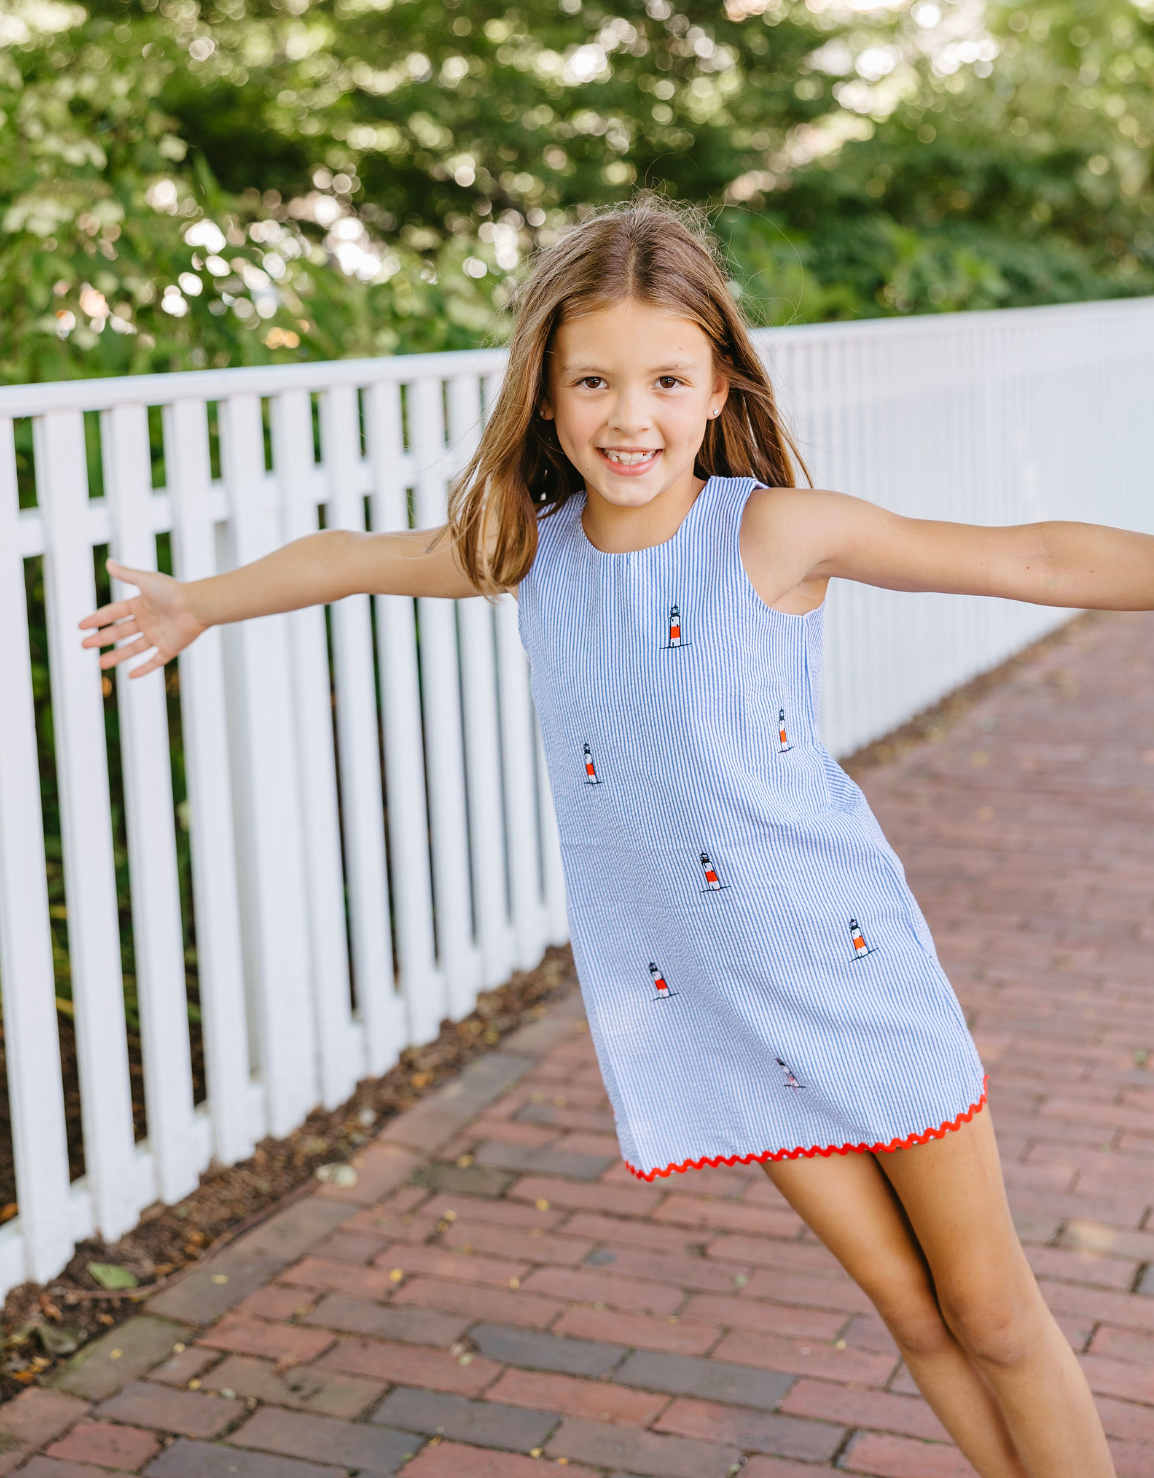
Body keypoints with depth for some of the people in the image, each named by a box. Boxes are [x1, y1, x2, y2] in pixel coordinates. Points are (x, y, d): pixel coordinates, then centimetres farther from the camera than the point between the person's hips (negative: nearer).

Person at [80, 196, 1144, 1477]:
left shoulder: (772, 530, -14)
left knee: (990, 1310, 8)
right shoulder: (533, 549, -1)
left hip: (852, 962, -3)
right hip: (693, 993, 3)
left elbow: (1034, 559, -19)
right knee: (907, 1306, 12)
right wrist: (200, 601, 29)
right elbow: (353, 558, 17)